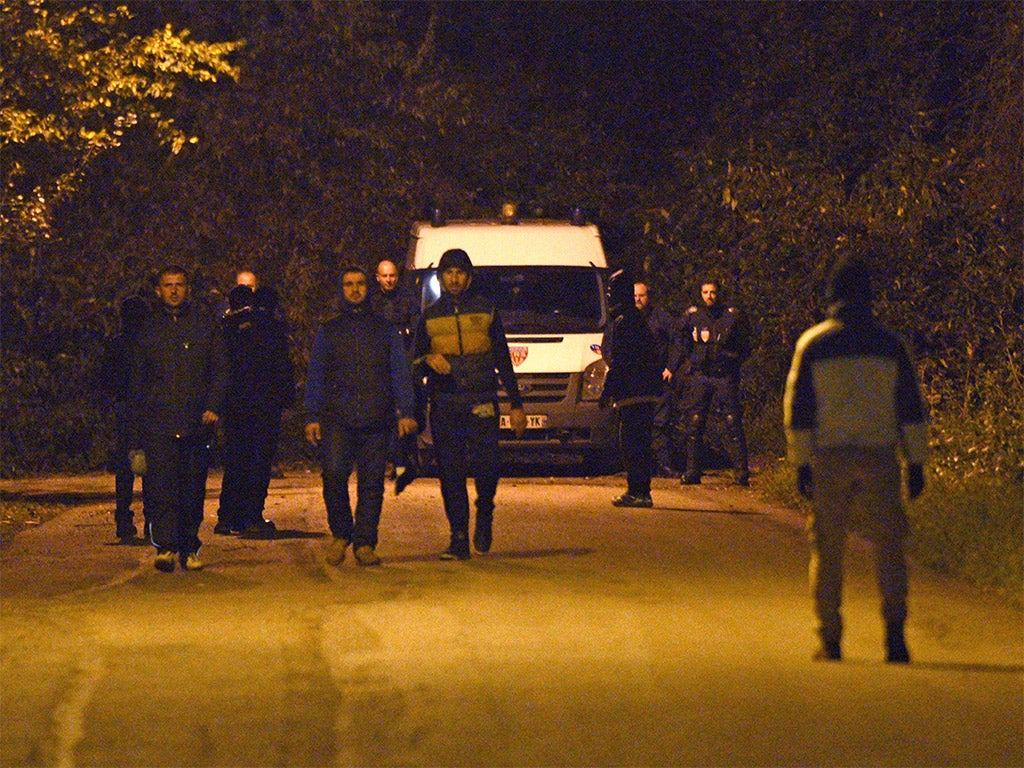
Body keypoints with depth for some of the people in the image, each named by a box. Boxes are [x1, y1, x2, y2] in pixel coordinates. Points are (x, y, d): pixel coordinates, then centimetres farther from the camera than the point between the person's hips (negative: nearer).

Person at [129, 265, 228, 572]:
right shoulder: (149, 330, 13)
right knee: (161, 486, -15)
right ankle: (166, 546, -21)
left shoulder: (205, 325, 10)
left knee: (193, 489, 3)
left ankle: (189, 548, 13)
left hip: (196, 423, 0)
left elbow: (220, 370, 9)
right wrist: (137, 439, 12)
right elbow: (138, 385, 16)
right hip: (159, 424, 0)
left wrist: (213, 406, -10)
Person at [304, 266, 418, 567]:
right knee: (334, 474, -17)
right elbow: (315, 376, 14)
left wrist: (406, 411, 0)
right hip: (337, 418, 0)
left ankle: (365, 543, 4)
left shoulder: (384, 329, 17)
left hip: (376, 418, 0)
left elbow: (400, 372, 12)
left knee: (371, 481, -3)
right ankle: (340, 533, 1)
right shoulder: (328, 330, 17)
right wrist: (312, 416, 3)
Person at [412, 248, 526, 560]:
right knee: (450, 473, -2)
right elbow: (414, 366, 12)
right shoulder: (430, 316, 13)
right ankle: (459, 539, 4)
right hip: (444, 405, 2)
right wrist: (428, 360, -12)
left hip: (481, 403, -1)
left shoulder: (486, 310, 11)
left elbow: (503, 360, 14)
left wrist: (516, 404, 10)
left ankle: (484, 514, 12)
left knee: (486, 465, -16)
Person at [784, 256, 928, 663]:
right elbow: (911, 408, 3)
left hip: (829, 460, 0)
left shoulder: (812, 343, 1)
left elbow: (798, 408, 0)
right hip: (880, 455, 0)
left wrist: (801, 463, 4)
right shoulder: (888, 344, 3)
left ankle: (830, 640, 6)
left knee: (827, 551, 7)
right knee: (889, 546, 6)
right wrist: (916, 461, 7)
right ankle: (894, 630, -8)